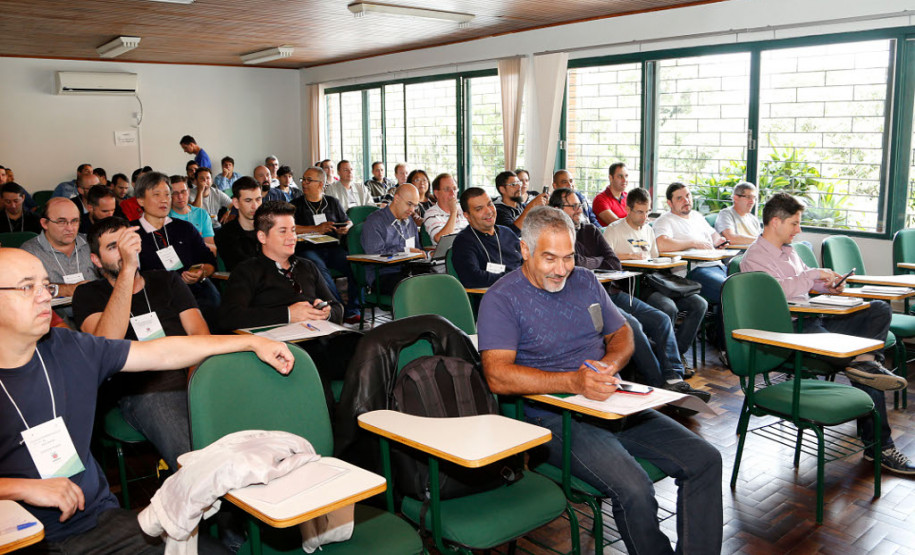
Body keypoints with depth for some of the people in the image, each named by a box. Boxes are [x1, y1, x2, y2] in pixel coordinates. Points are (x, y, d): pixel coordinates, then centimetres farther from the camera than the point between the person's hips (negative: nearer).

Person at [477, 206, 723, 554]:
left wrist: (610, 363, -3)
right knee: (634, 489, -29)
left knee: (705, 461, -8)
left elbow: (622, 333, 22)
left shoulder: (585, 282, 15)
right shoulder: (502, 299, -5)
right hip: (552, 417, -6)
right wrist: (573, 382, -25)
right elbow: (497, 376, -16)